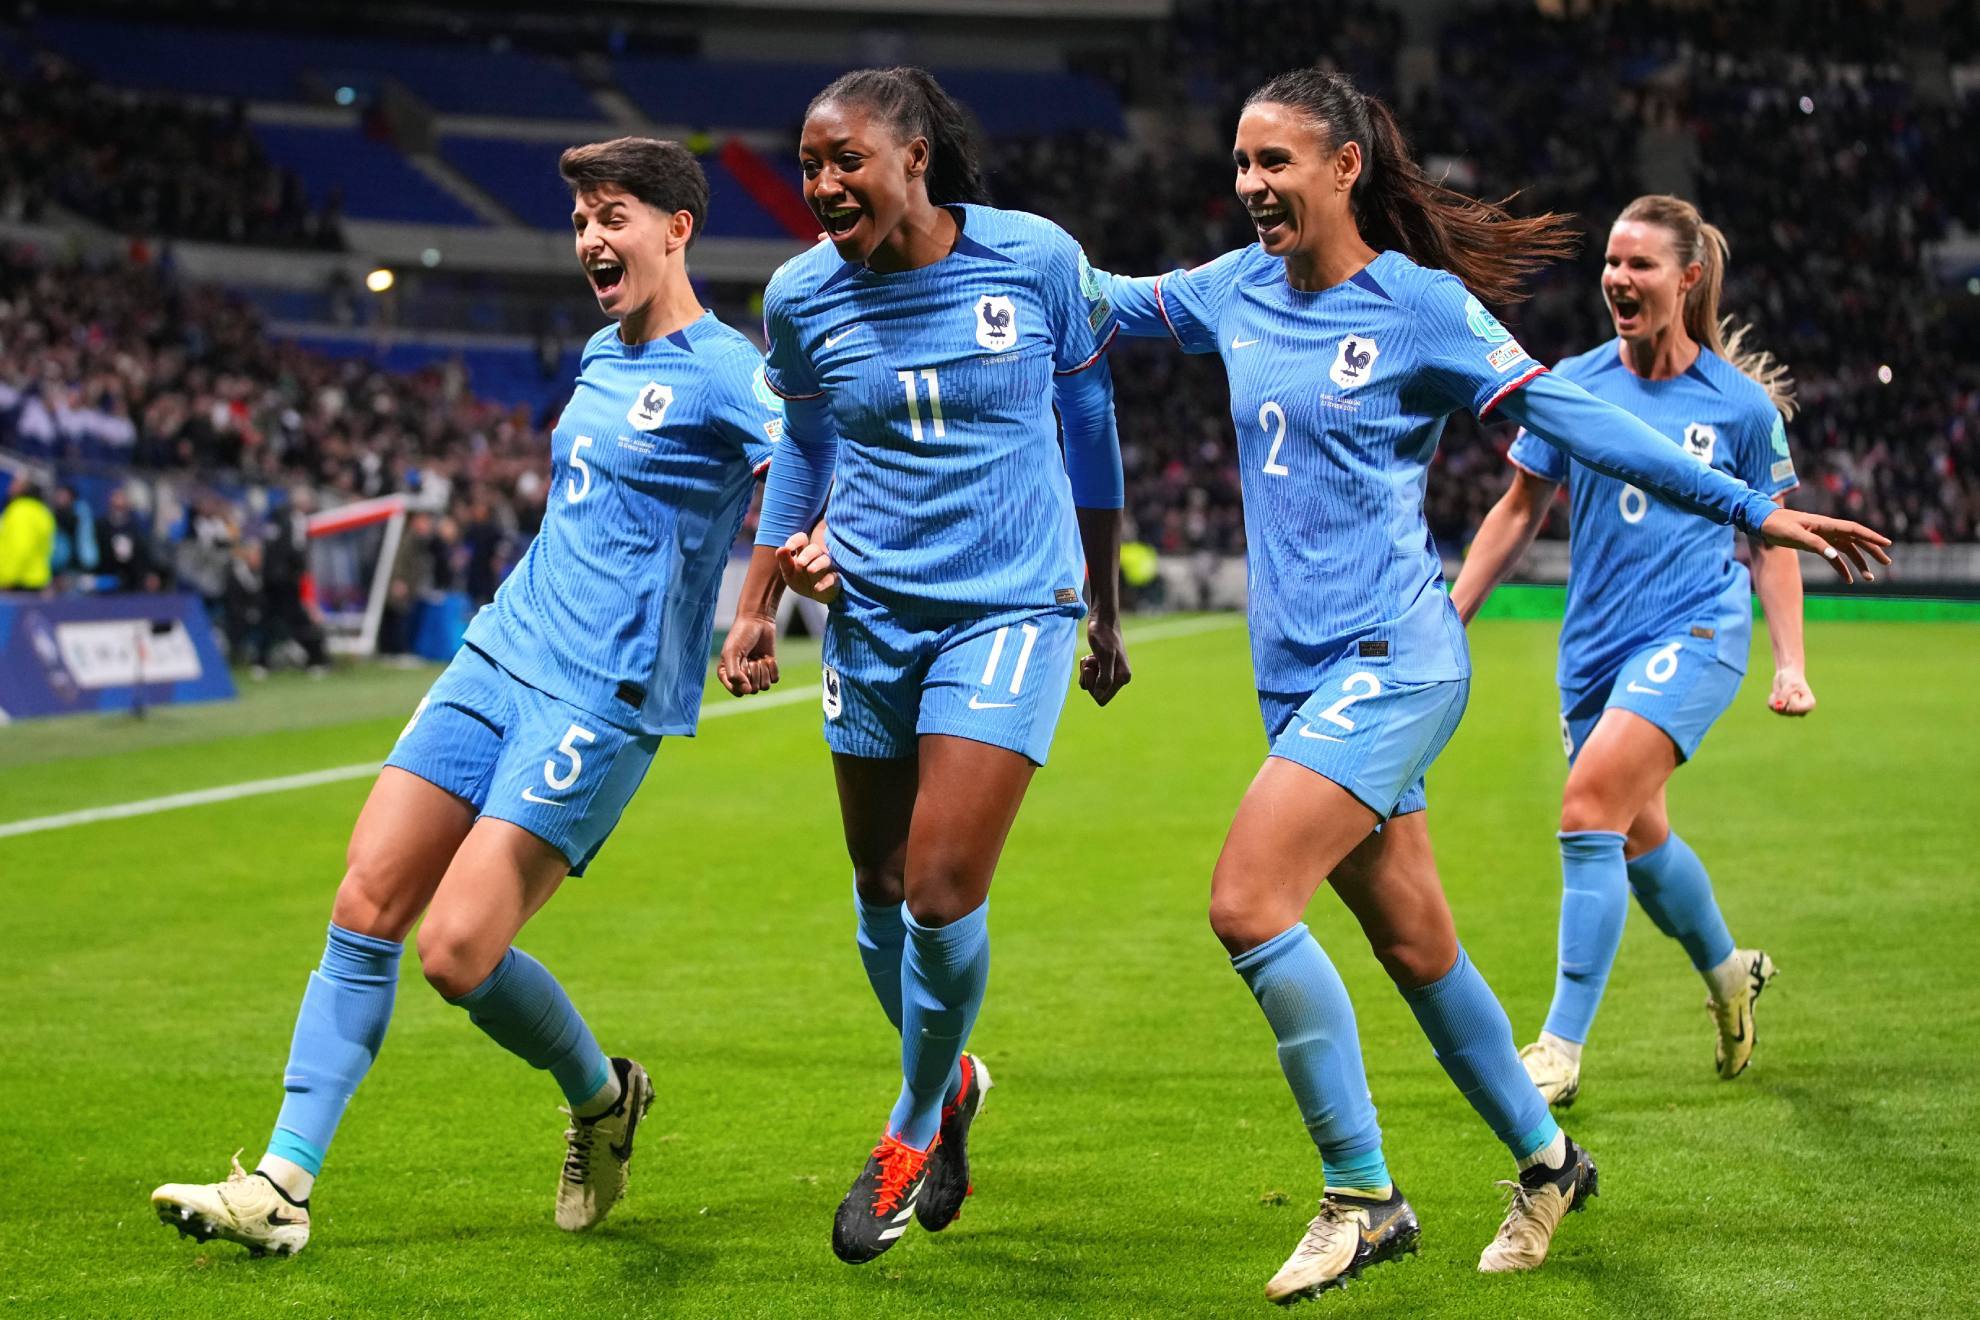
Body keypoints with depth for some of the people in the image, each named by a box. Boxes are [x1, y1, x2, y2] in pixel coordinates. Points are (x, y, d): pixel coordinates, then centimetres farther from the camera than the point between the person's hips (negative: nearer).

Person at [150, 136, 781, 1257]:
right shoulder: (602, 356, 16)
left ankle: (603, 1100, 15)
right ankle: (285, 1183, 0)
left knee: (458, 952, -14)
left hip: (602, 701, -7)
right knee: (366, 910, -3)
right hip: (500, 658, 7)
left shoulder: (727, 374, -8)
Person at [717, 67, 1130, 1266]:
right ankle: (949, 1083, 38)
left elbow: (1090, 432, 5)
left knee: (942, 892, -11)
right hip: (871, 613, 3)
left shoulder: (1037, 258, -9)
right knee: (880, 887, 10)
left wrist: (1106, 610, 11)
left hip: (1011, 605, -3)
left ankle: (915, 1130, 13)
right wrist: (757, 606, 10)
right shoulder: (803, 297, -3)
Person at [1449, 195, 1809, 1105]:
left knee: (1589, 812, -21)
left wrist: (1790, 662, -1)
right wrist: (1449, 618, 6)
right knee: (1637, 837, 16)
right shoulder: (1573, 385, 2)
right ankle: (1729, 975, 45)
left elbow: (1770, 539, 6)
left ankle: (1562, 1046, -16)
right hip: (1595, 645, 4)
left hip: (1694, 632, -4)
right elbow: (1519, 511, 12)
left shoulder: (1741, 404, -2)